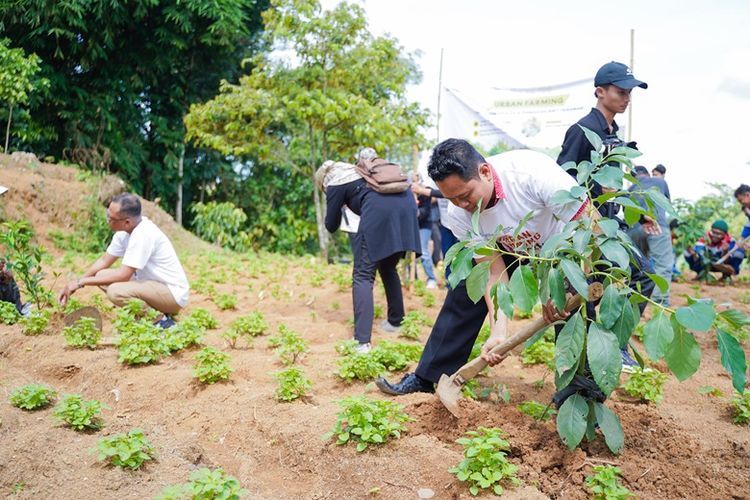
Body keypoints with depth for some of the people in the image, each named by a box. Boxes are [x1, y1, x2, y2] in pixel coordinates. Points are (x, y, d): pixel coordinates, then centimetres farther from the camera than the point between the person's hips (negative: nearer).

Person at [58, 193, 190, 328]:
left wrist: (81, 282, -18)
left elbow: (123, 275, -26)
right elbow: (104, 261, 11)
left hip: (173, 293, -9)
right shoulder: (125, 231, 0)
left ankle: (161, 319, -8)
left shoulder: (143, 234, -26)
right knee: (102, 276, 3)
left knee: (115, 291, -27)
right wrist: (75, 283, 2)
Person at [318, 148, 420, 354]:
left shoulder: (335, 184, 16)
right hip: (406, 203, 7)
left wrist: (337, 206, 38)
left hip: (380, 210, -7)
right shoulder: (358, 171, 36)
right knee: (388, 267, 25)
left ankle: (362, 341, -13)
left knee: (363, 275, -3)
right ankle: (395, 321, 36)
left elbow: (331, 226, 20)